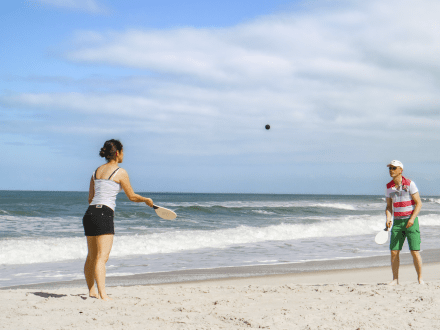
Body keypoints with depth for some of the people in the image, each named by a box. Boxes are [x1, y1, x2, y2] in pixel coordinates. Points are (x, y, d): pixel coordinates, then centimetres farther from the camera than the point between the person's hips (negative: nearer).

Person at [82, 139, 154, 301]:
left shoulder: (96, 171, 17)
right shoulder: (120, 172, -2)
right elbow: (132, 196, 5)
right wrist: (147, 200, 23)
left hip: (90, 213, 7)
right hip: (104, 215, -7)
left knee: (92, 257, 16)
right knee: (102, 257, -13)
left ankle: (92, 291, 27)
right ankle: (102, 294, -21)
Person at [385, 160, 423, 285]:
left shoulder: (409, 184, -7)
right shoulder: (389, 187, 7)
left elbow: (419, 203, -8)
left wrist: (412, 218, -19)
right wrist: (388, 218, -6)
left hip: (411, 221, -4)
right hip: (397, 222, 4)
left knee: (415, 251, -7)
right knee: (394, 251, -2)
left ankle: (420, 278, 5)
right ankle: (395, 279, 7)